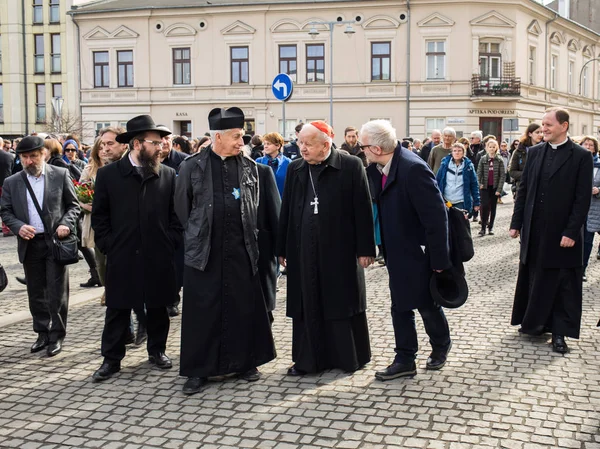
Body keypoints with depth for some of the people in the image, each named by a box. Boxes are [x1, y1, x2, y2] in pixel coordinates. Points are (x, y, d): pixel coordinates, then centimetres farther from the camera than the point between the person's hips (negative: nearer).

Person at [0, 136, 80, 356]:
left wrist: (66, 224, -14)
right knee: (36, 292, 11)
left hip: (55, 241, -3)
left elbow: (73, 205, 3)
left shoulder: (60, 175, 0)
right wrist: (18, 227, -12)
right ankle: (42, 333, 23)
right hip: (29, 244, 3)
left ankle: (57, 336, 10)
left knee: (57, 292, 0)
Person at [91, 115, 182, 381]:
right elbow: (99, 215, 3)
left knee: (158, 307, 12)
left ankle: (157, 351, 28)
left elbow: (176, 214, 6)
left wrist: (170, 243, -2)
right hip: (121, 256, -1)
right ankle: (112, 359, 17)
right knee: (117, 309, 6)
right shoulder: (108, 174, -1)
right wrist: (107, 246, -3)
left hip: (158, 257, 1)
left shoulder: (168, 175, 2)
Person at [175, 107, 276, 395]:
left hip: (241, 251, 2)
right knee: (202, 310, 2)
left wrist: (250, 236, 9)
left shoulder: (249, 167, 7)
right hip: (204, 251, -2)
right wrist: (196, 236, 7)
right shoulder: (192, 166, 1)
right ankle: (198, 370, 12)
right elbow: (182, 209, 7)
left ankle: (246, 361, 22)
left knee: (244, 307, 6)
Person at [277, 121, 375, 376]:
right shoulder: (295, 169, 7)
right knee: (307, 306, 7)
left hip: (341, 250, -3)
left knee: (342, 304, 7)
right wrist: (282, 249, 9)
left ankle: (349, 357, 22)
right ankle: (307, 360, 18)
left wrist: (365, 248, -7)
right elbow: (286, 211, 10)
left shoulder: (351, 166, -5)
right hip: (303, 251, 4)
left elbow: (363, 210, -6)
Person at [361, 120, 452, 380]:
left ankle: (441, 345, 39)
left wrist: (439, 259, -22)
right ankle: (405, 360, 23)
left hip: (419, 253, -7)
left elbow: (436, 216, -25)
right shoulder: (376, 170, -1)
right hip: (397, 253, 7)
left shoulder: (413, 168, -26)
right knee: (400, 307, 12)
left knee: (427, 304, 13)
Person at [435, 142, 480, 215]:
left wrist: (476, 202, -2)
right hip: (446, 201, 1)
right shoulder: (445, 163, 0)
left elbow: (474, 184, 0)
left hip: (461, 202, -1)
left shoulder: (468, 166, -2)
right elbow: (437, 181, 4)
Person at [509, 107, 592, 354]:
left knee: (563, 284, 5)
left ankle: (559, 333, 13)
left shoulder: (581, 156, -7)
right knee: (534, 278, 13)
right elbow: (523, 189, 9)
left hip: (563, 234, -4)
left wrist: (571, 232, -15)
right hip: (534, 231, 4)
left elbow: (583, 199, -10)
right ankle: (535, 322, 27)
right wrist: (516, 222, 5)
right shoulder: (534, 152, 6)